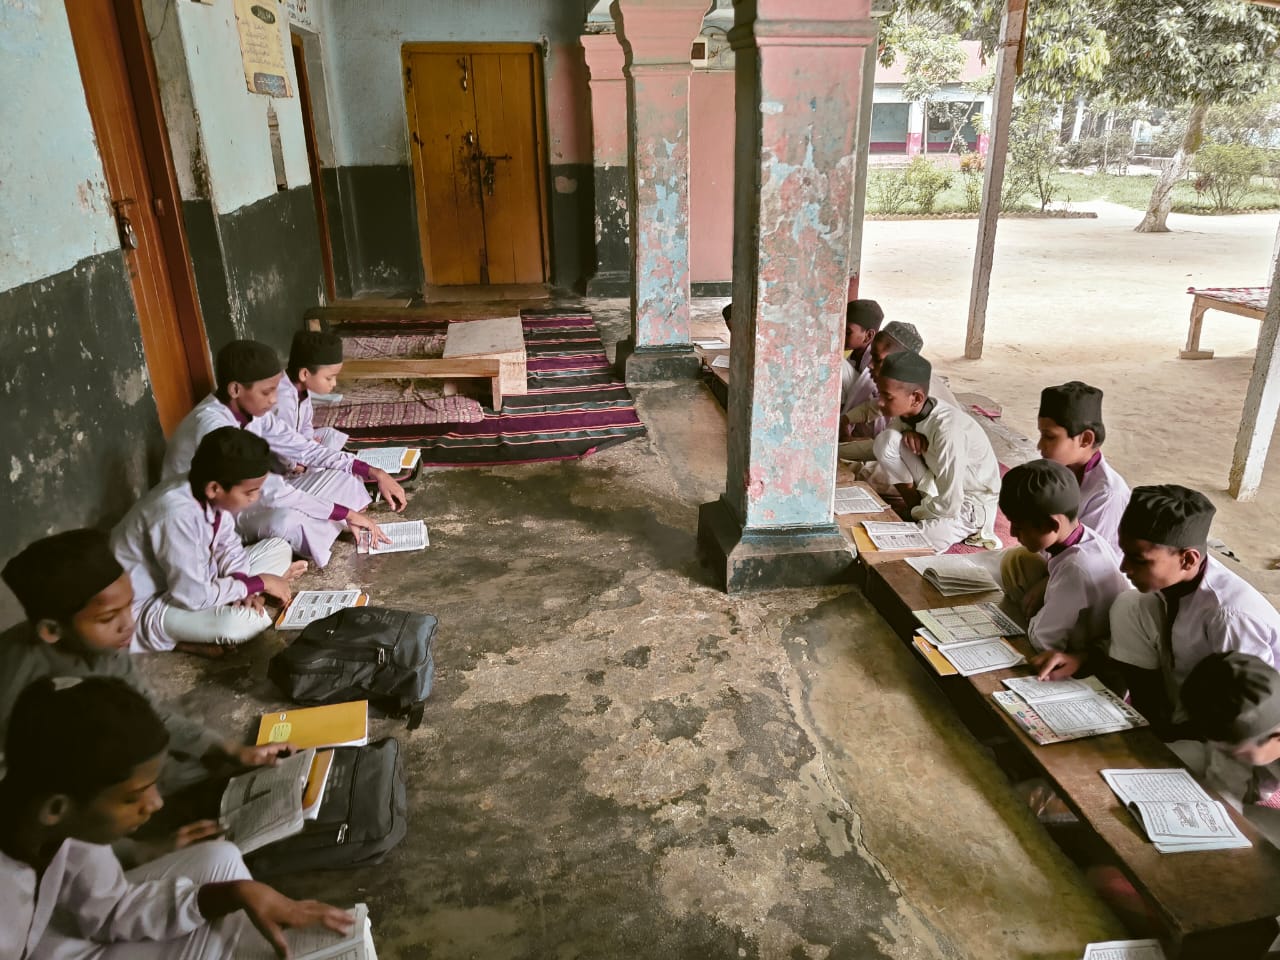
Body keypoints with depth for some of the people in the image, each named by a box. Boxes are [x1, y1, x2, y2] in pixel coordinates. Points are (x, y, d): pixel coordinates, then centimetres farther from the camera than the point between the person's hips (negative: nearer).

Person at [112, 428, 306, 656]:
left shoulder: (211, 496, -11)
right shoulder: (178, 515, -35)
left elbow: (229, 547, 4)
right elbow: (194, 595, -31)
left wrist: (243, 588, -15)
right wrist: (257, 584, -20)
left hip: (192, 582, 9)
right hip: (150, 607, -8)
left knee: (279, 549, 4)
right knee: (244, 621, -33)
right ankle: (184, 641, -6)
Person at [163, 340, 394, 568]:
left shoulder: (251, 409, -7)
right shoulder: (211, 425, -32)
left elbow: (302, 448, -2)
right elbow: (272, 491, -34)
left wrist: (372, 472, -11)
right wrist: (347, 513, -30)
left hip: (245, 500, 8)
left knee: (343, 480, -5)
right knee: (285, 519, -38)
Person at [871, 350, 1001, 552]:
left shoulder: (947, 431, -34)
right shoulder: (908, 412, -14)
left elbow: (949, 506, -30)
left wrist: (914, 513, -13)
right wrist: (910, 435, -17)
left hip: (969, 505, -7)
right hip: (936, 485, 7)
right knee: (886, 440, -17)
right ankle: (914, 504, -1)